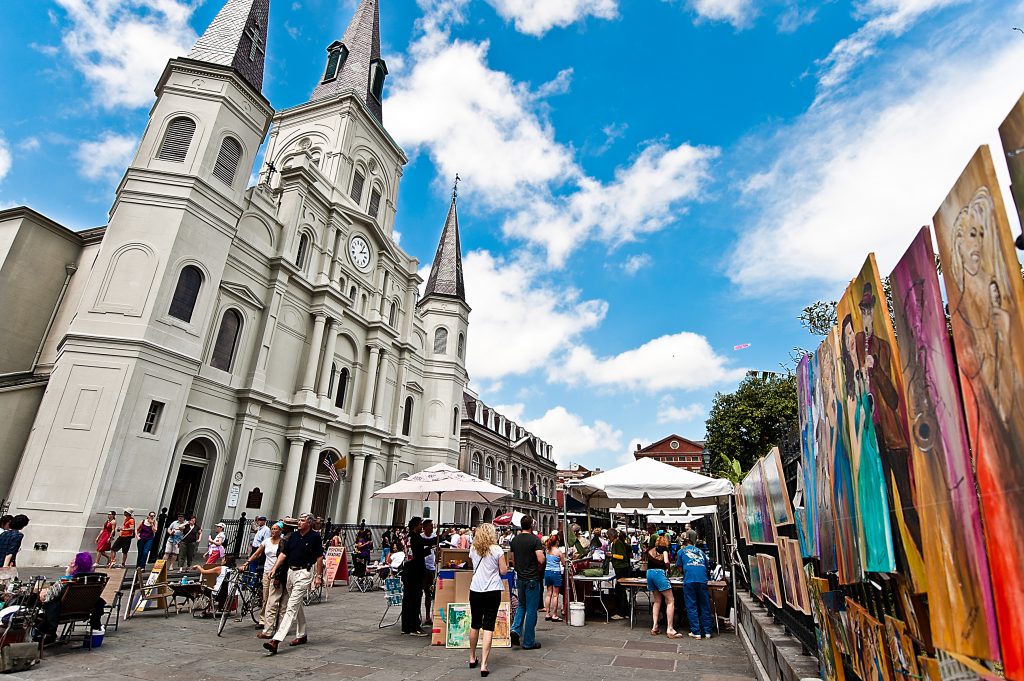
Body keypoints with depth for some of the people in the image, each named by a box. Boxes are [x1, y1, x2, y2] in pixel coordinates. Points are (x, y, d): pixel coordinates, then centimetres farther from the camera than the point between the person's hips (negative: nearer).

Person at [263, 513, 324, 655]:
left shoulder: (315, 537, -9)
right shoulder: (293, 535, 7)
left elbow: (319, 557, -7)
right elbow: (283, 553, 8)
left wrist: (318, 576, -8)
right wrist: (275, 568, -2)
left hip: (304, 572, -7)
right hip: (290, 571, 7)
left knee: (292, 607, -12)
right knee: (297, 605, 17)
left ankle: (276, 640, -17)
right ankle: (302, 635, 31)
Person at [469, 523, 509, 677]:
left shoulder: (474, 550, 2)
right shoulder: (497, 550, -9)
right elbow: (503, 571, -5)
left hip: (475, 591, 3)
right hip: (492, 591, -3)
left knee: (475, 624, 18)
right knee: (488, 626, 0)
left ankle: (472, 658, 34)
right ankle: (484, 664, -4)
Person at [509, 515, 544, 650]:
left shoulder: (515, 540, 4)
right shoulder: (535, 539, -15)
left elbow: (513, 559, 12)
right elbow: (541, 560, -20)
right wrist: (542, 551, -1)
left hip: (520, 578, 6)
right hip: (532, 579, -5)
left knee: (521, 605, 22)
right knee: (531, 609, 5)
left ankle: (516, 629, 3)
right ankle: (528, 642, 12)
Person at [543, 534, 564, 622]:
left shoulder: (547, 550, 2)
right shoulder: (559, 551, -11)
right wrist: (564, 555, 14)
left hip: (547, 572, 6)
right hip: (556, 572, -5)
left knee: (549, 594, 12)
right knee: (555, 595, 2)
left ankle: (547, 614, 16)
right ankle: (554, 615, 5)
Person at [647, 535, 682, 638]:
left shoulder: (650, 550, 22)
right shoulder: (664, 549, 8)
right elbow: (666, 562, -6)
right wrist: (667, 567, 14)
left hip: (649, 573, 6)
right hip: (659, 572, -6)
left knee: (657, 600, 18)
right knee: (670, 600, 1)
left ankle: (654, 627, 9)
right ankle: (670, 629, -5)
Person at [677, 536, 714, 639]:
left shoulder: (681, 551, 16)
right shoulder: (701, 552, 24)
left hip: (689, 580, -3)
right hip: (702, 580, 3)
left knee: (691, 607, 3)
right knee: (705, 606, 10)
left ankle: (696, 632, 2)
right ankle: (707, 631, 14)